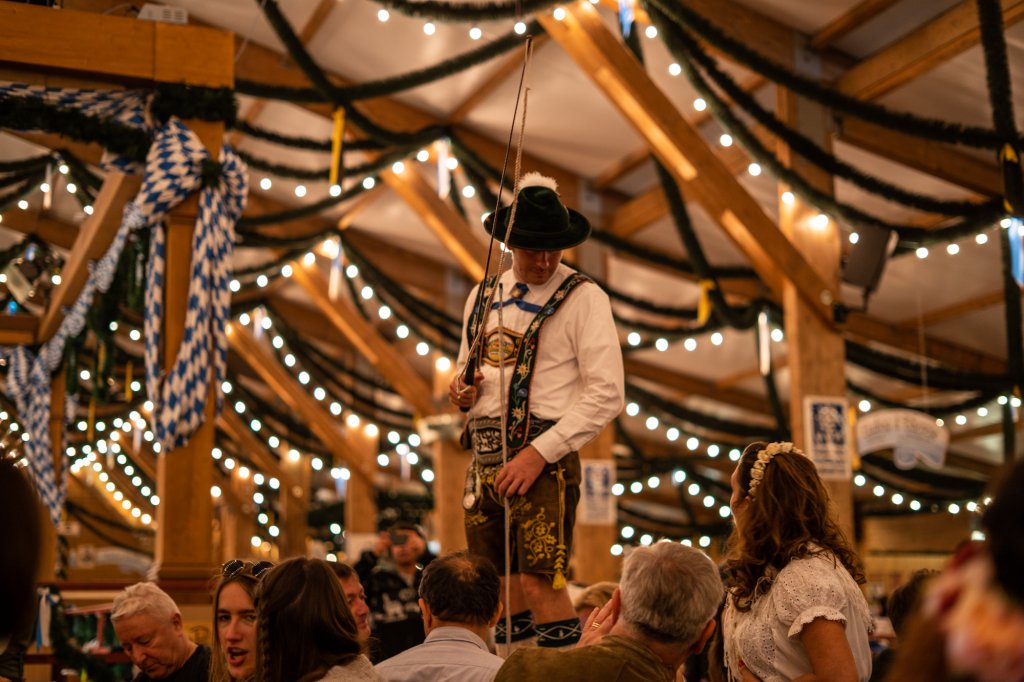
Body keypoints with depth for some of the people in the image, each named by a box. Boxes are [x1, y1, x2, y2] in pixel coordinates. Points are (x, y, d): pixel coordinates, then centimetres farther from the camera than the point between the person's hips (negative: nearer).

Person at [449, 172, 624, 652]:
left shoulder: (583, 299, -4)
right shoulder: (483, 296, 14)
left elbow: (606, 395, -11)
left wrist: (539, 453, -17)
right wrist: (461, 390, 2)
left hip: (543, 460, -6)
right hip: (484, 458, 6)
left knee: (539, 582, -14)